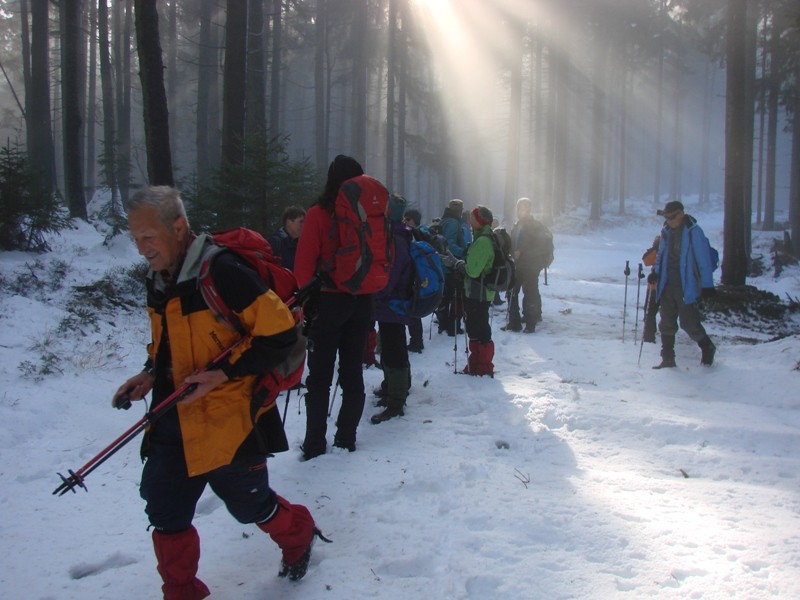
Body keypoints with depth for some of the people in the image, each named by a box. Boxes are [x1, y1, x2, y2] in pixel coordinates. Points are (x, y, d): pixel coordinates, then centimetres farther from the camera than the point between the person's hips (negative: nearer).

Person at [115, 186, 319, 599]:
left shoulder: (223, 273, -22)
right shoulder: (158, 279, 6)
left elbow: (280, 333, -21)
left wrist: (225, 374, -23)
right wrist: (151, 373, 4)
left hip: (228, 421, -7)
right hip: (173, 424, 7)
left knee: (250, 506, 12)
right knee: (165, 515, 7)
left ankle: (298, 535, 43)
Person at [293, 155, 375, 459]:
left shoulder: (318, 215, -10)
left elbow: (304, 264, -11)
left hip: (328, 301, -3)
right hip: (362, 303, 4)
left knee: (320, 376, 4)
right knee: (352, 371, 14)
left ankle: (315, 443, 4)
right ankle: (346, 437, 18)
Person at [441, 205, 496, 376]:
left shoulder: (483, 241, -20)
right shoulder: (482, 239, 12)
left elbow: (472, 270, -24)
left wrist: (455, 262, -11)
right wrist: (456, 262, 7)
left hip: (478, 293, -10)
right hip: (479, 292, 10)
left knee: (479, 331, -2)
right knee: (475, 329, 19)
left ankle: (483, 367, 8)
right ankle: (476, 364, 30)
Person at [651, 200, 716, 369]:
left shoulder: (693, 231, -11)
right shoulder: (666, 231, 10)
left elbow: (703, 258, -11)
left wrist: (707, 284, -13)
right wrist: (656, 272, 5)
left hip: (686, 286, -6)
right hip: (667, 284, 7)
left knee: (689, 322, -4)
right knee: (666, 323, 7)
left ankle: (708, 348, 23)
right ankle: (667, 359, 16)